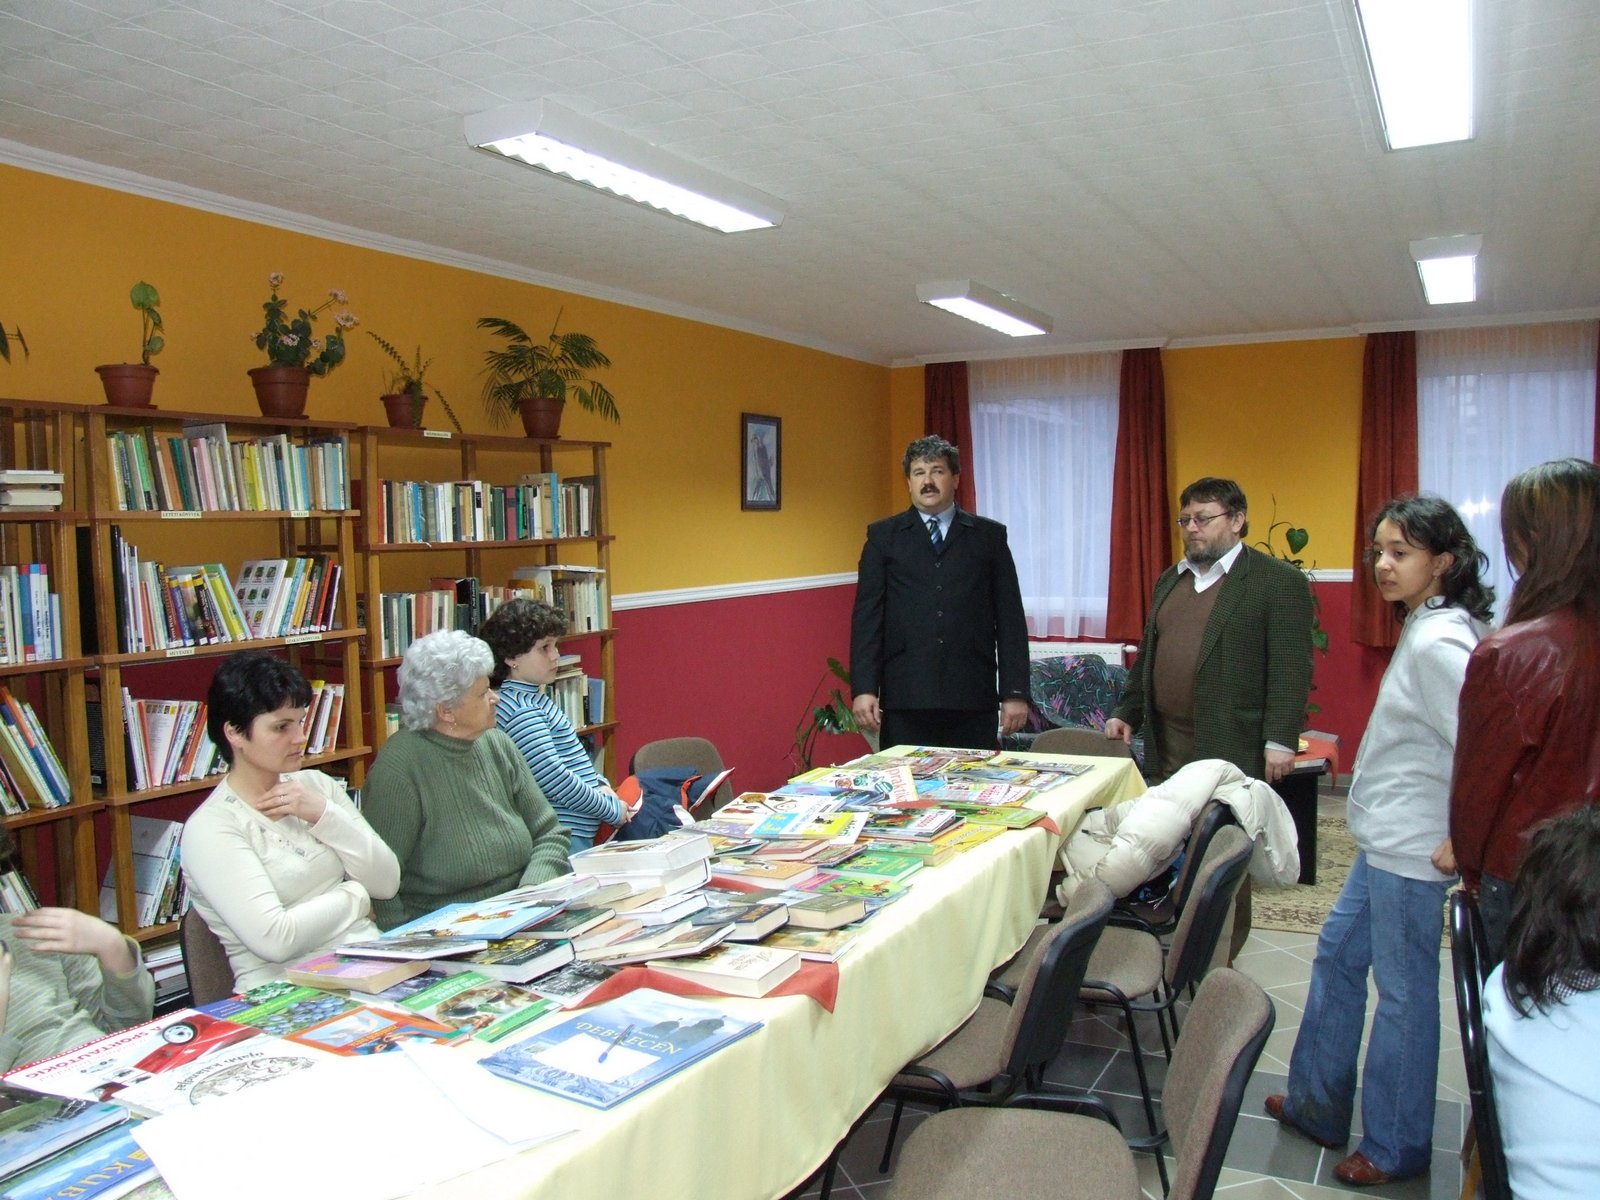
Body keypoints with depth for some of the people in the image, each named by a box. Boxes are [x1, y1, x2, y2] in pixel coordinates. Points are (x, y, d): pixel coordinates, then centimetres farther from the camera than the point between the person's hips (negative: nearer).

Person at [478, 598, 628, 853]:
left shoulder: (534, 699, 14)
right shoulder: (520, 710, -17)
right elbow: (554, 779, -21)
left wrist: (601, 785, 6)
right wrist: (612, 809, -11)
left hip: (578, 833, 10)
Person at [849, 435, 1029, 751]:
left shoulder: (990, 535, 9)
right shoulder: (883, 536, 9)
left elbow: (1010, 617, 6)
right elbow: (867, 615, 3)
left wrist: (1015, 692, 0)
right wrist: (864, 688, -6)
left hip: (972, 696, 1)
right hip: (905, 696, 0)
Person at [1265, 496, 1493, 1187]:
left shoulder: (1436, 642, -21)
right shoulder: (1427, 630, 10)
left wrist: (1460, 838, -20)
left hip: (1411, 849, -10)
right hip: (1384, 841, 10)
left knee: (1402, 990, 4)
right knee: (1337, 956, 19)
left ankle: (1396, 1149, 22)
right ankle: (1318, 1105, 34)